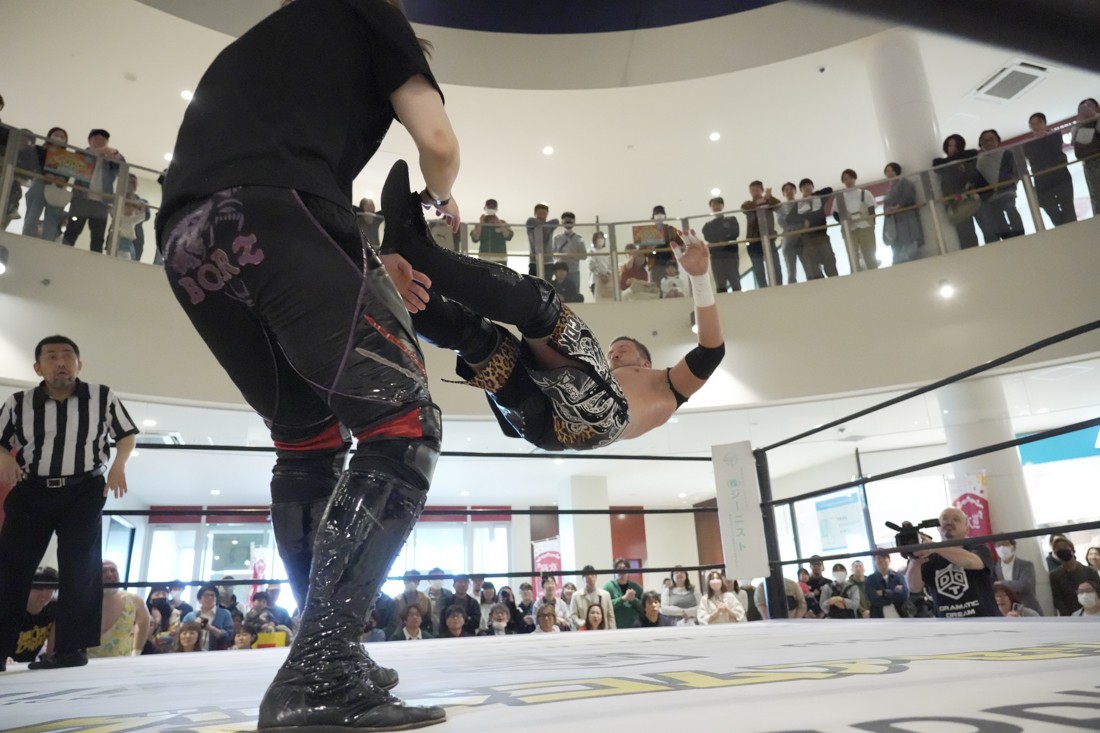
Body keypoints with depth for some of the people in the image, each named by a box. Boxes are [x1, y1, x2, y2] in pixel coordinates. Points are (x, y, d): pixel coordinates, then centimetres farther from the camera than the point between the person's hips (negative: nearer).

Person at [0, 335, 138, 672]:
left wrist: (118, 465, -7)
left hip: (84, 491, -1)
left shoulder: (103, 397, 0)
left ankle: (71, 647, -1)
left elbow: (126, 434, 10)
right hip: (31, 491, 2)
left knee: (80, 567, -7)